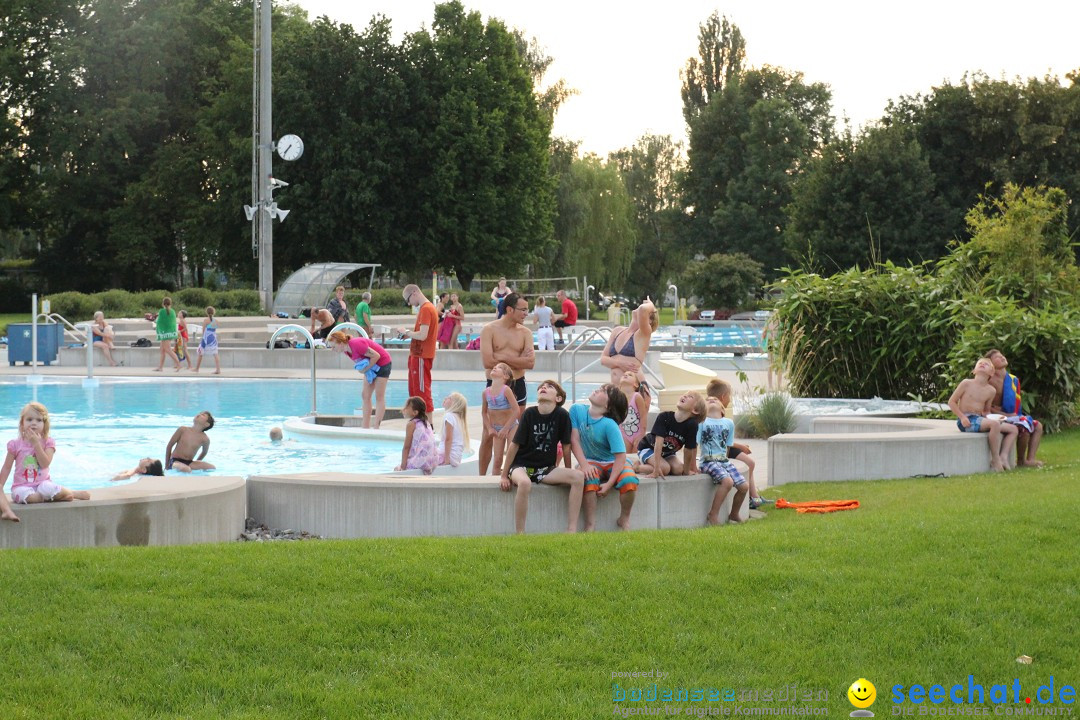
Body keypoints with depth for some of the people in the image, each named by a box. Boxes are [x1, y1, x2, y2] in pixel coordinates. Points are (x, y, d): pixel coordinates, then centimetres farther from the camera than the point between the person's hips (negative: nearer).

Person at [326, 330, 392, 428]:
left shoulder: (357, 344, -32)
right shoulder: (346, 350, -6)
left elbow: (376, 355, -27)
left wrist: (366, 369, -18)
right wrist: (360, 368, -13)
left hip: (383, 362, -9)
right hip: (370, 365, 9)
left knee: (379, 397, -6)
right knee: (365, 395, 6)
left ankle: (376, 428, -6)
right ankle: (365, 427, 8)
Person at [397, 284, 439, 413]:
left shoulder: (426, 309, -17)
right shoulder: (425, 308, 15)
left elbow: (422, 335, -24)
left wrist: (406, 332, -10)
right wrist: (408, 333, 6)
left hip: (421, 357, -10)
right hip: (417, 355, 10)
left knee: (422, 392, -8)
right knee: (414, 392, 15)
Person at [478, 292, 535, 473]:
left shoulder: (525, 333, 5)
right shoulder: (489, 330, -5)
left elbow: (530, 362, -8)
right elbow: (488, 362, -16)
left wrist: (503, 358, -13)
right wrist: (517, 360, -11)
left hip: (517, 385, 3)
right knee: (489, 434, 1)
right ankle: (482, 476, 9)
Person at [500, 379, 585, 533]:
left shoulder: (562, 415, -6)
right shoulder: (530, 414, -10)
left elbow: (566, 445, 4)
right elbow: (515, 445, -7)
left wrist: (568, 472, 9)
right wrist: (504, 476, -6)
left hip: (546, 469, 3)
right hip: (522, 465, -3)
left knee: (579, 477, -20)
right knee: (524, 483, -38)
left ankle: (571, 530, -19)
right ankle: (520, 534, -29)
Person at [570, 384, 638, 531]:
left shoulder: (609, 425, -22)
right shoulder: (577, 410, -11)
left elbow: (620, 456, -22)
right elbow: (574, 440, -11)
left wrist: (609, 484, -28)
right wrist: (584, 464, -23)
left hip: (613, 463, -1)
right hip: (591, 461, 1)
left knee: (630, 481, -31)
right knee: (589, 478, -35)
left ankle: (624, 519, -3)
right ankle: (590, 524, -20)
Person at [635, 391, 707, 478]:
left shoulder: (691, 425, -24)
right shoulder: (664, 417, -29)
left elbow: (689, 450, -17)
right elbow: (659, 442, -34)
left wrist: (686, 471, -9)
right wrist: (657, 468, -39)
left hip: (667, 453, 5)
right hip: (647, 448, -5)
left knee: (679, 469, -20)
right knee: (664, 468, -27)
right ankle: (637, 467, -2)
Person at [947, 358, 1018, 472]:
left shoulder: (990, 390, 11)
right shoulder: (967, 383, -3)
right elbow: (951, 402, -1)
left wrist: (988, 415, -1)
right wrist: (962, 417, -13)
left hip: (979, 419, 7)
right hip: (966, 421, -7)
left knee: (1012, 429, 0)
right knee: (994, 424, -32)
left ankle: (1004, 456, -14)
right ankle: (995, 459, -25)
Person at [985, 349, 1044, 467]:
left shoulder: (1013, 379, 9)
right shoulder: (990, 381, -13)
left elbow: (1016, 403, 11)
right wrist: (1006, 414, -19)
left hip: (1012, 416, 8)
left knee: (1037, 426, 1)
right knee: (1024, 426, -26)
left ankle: (1030, 459, -10)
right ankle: (1021, 460, -8)